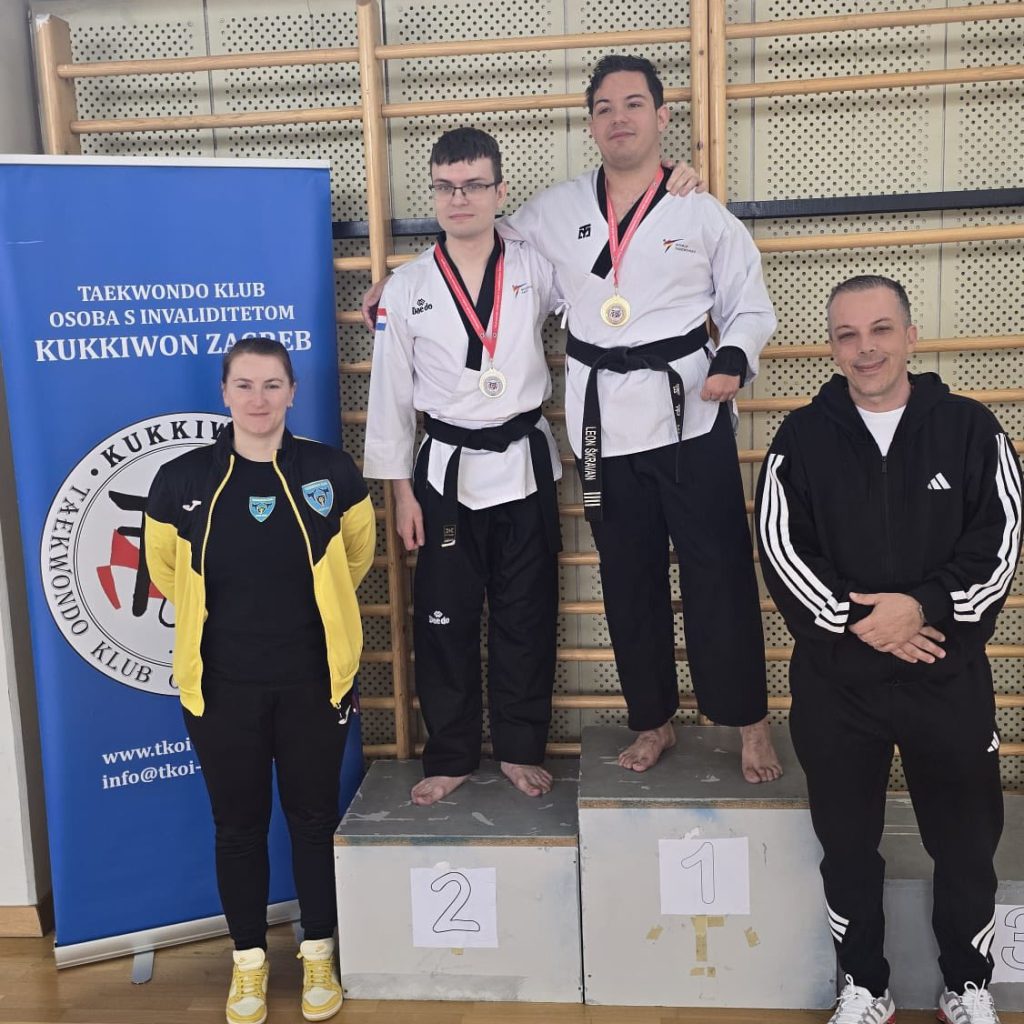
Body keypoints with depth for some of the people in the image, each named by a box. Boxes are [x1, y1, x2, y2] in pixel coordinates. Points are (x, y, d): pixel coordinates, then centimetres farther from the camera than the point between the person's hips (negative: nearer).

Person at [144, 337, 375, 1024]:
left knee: (314, 817, 12)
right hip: (221, 685, 0)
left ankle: (319, 955, 31)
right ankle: (250, 961, 31)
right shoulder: (180, 481, -5)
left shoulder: (331, 472, -5)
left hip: (313, 679, 0)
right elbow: (164, 571, 11)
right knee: (238, 825, 12)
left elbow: (357, 555, 11)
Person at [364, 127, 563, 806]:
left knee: (525, 616, 9)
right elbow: (390, 397, 2)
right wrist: (402, 493, 0)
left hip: (524, 466, 1)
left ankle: (521, 749, 26)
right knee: (444, 620, 6)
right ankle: (451, 758, 23)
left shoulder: (536, 271, 1)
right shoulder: (407, 290, -1)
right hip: (447, 471, 0)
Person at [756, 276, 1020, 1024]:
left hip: (950, 676, 0)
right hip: (835, 680, 1)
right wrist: (857, 622, -16)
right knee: (848, 844, 13)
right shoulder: (802, 438, -1)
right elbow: (783, 550, -6)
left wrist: (924, 607, -20)